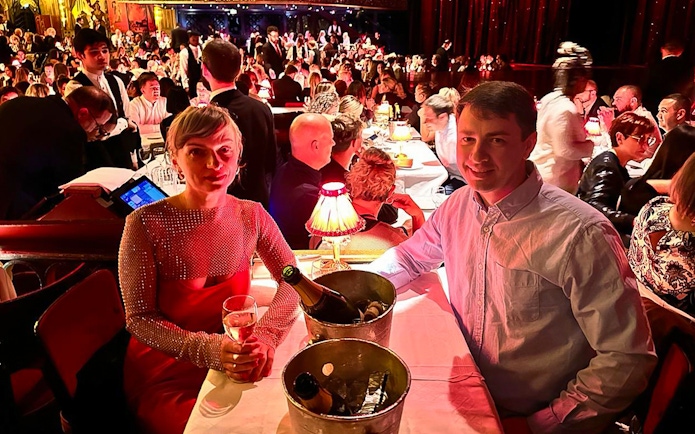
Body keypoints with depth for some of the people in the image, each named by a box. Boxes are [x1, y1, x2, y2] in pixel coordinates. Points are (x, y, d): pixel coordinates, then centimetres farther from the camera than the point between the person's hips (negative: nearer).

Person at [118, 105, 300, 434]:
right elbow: (139, 318, -13)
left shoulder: (250, 215, -6)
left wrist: (266, 334, -22)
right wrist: (208, 349, -27)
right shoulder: (146, 224, -18)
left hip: (237, 363, 4)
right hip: (167, 375, -3)